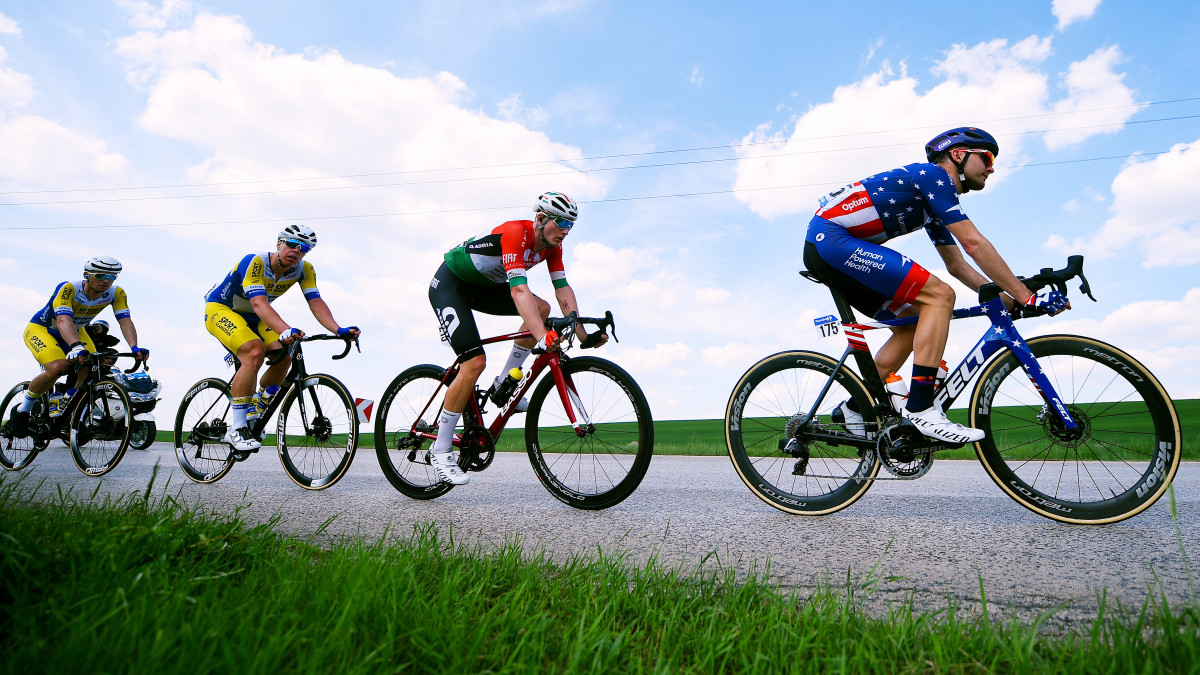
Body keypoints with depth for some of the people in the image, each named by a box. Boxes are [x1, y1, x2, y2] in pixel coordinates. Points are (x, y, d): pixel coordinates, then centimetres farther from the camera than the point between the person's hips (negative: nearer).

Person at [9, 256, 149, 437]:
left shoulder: (116, 294, -20)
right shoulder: (68, 289, -32)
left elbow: (125, 320, -30)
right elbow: (63, 320, -46)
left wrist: (134, 347, -48)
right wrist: (76, 346, -64)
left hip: (76, 331, 5)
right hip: (41, 329, -5)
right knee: (57, 367, -30)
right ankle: (23, 408, -4)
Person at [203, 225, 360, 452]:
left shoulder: (304, 270, -13)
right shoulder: (255, 262, -30)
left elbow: (316, 302, -24)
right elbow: (259, 303, -44)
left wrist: (338, 329, -41)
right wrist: (285, 330, -61)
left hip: (251, 317, 6)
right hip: (220, 309, -6)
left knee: (284, 356, -17)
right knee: (255, 352, -32)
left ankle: (254, 414, 8)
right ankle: (237, 429, -23)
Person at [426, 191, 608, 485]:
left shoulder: (552, 245, -6)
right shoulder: (516, 233, -31)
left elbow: (563, 288, -8)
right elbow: (519, 288, -43)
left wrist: (582, 334, -17)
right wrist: (542, 336, -53)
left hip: (484, 286, 8)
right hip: (449, 284, -8)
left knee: (542, 308, -10)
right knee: (475, 362, -21)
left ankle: (502, 387, 0)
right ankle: (441, 450, -7)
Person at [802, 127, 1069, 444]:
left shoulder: (934, 203, 25)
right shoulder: (933, 174, -4)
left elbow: (957, 265, 27)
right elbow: (974, 244, -12)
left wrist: (1005, 299, 18)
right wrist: (1027, 296, -9)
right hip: (833, 239, -10)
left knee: (911, 325, 13)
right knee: (940, 295, -15)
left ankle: (856, 408, 16)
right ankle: (921, 408, -18)